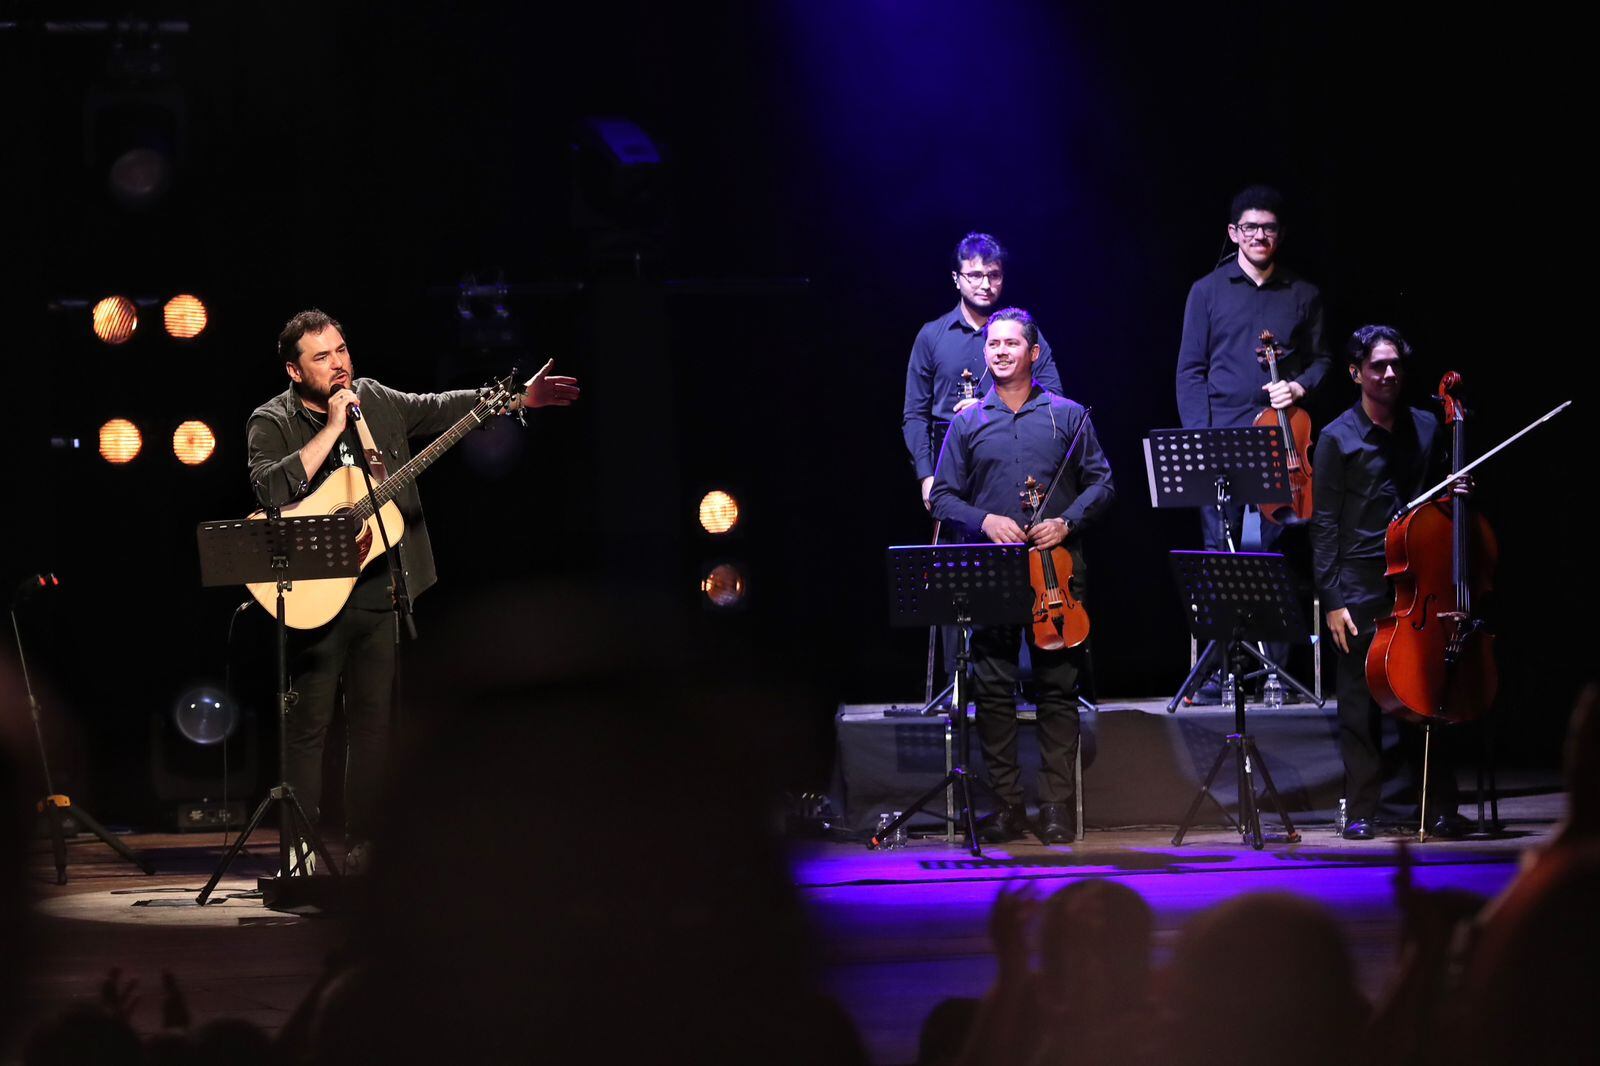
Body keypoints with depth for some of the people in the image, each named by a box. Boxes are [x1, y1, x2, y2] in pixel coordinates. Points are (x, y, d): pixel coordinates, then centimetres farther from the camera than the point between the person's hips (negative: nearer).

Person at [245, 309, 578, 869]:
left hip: (379, 592, 5)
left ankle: (362, 849, 13)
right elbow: (271, 489, -24)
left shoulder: (374, 400, 11)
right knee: (308, 727, -4)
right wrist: (333, 429, -21)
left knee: (374, 721, 7)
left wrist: (518, 400, 12)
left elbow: (440, 408, 20)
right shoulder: (271, 423, -6)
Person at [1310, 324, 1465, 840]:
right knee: (1360, 705, 1)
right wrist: (1332, 599, -8)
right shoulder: (1338, 439, -1)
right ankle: (1361, 811, 8)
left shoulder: (1427, 429, 11)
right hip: (1361, 592, -3)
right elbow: (1325, 525, -3)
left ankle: (1441, 808, 7)